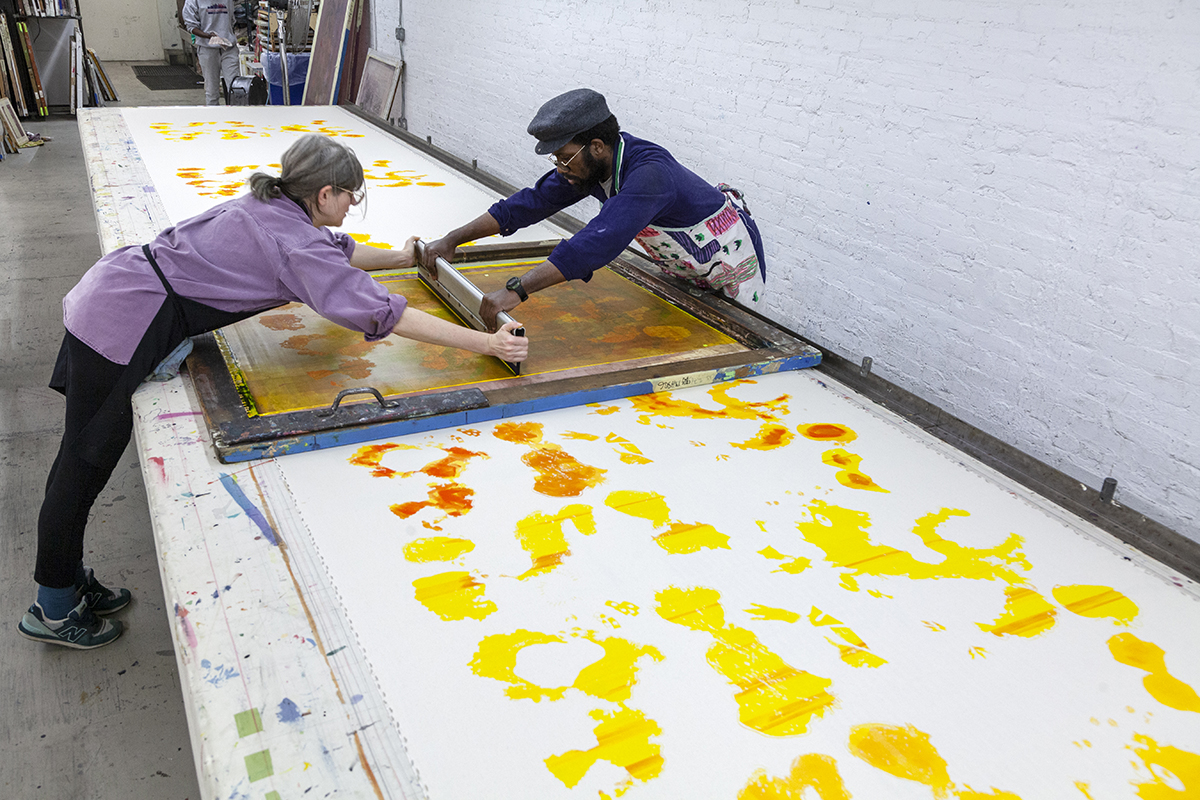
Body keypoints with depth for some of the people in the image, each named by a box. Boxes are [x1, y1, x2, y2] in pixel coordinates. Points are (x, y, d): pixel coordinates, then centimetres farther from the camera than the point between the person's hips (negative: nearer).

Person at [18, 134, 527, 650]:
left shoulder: (273, 208, 8)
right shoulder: (294, 244, -20)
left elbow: (336, 250, 27)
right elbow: (379, 311, -26)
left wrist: (398, 257, 40)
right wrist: (485, 343, -24)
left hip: (107, 297, 10)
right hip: (118, 325, -10)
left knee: (86, 457, 19)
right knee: (84, 465, 4)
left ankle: (70, 577, 35)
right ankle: (53, 609, 22)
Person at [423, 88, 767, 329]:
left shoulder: (648, 173, -41)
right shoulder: (588, 164, -14)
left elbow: (597, 243, -53)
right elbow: (531, 201, -10)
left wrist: (516, 290, -59)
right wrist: (453, 239, -14)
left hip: (733, 271, -8)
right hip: (684, 267, 8)